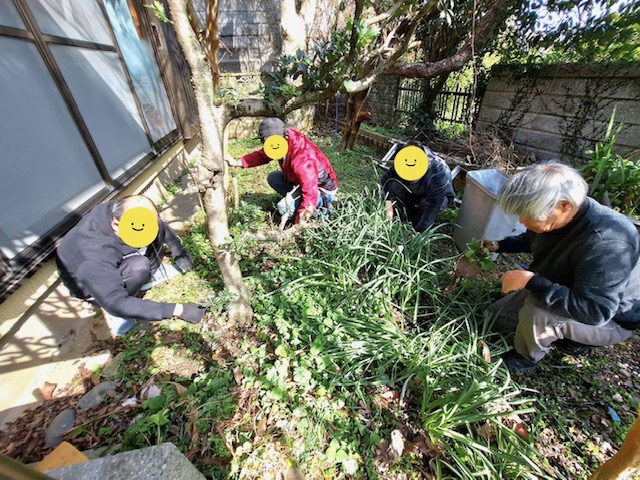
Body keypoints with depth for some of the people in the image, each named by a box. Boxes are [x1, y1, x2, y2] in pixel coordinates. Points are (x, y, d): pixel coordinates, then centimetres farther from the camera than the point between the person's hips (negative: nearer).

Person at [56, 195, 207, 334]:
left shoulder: (123, 210, -26)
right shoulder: (93, 254, -43)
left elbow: (158, 225, -4)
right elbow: (116, 303, -40)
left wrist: (176, 248, -14)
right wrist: (176, 310, -42)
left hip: (118, 257, 6)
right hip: (91, 283, -5)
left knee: (157, 226, -16)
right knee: (138, 267, -37)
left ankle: (152, 272, 4)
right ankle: (113, 312, -10)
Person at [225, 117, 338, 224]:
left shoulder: (302, 161, -35)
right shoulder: (286, 139, -11)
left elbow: (310, 196, -33)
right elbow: (262, 155, 7)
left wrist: (298, 224, -26)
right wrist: (237, 162, -5)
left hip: (323, 190, -8)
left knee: (284, 207, -24)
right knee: (273, 178, 6)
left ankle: (321, 203, -4)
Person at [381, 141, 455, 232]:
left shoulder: (440, 172, -37)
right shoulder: (400, 162, -28)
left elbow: (433, 206, -38)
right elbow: (386, 179, -17)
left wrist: (418, 231, -40)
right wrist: (388, 204, -31)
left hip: (438, 196, -3)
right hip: (414, 192, 3)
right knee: (393, 184, -26)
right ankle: (404, 218, -11)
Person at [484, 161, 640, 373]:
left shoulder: (606, 241, -39)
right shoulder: (556, 217, -14)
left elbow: (594, 312, -40)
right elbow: (531, 240, 10)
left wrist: (531, 281, -41)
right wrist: (499, 245, -4)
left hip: (609, 319, -7)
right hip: (562, 292, 7)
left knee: (538, 314, -36)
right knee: (494, 317, 9)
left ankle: (524, 360, -5)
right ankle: (568, 335, 20)